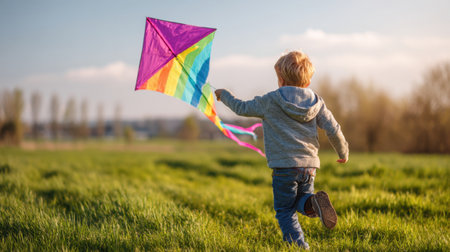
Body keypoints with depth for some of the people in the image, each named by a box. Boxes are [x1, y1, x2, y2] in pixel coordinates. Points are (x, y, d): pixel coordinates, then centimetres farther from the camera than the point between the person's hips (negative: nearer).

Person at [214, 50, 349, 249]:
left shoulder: (270, 101, -2)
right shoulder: (316, 102, 8)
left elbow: (242, 108, 11)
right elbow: (333, 130, 4)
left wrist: (224, 95, 30)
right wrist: (343, 153, 21)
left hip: (284, 167, -4)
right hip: (309, 165, 4)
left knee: (285, 212, 7)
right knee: (300, 200, 23)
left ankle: (300, 247, -7)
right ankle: (313, 202, -11)